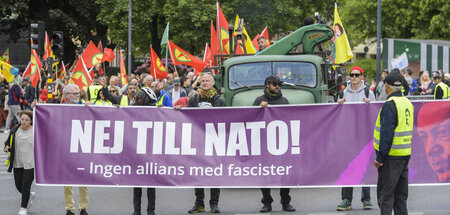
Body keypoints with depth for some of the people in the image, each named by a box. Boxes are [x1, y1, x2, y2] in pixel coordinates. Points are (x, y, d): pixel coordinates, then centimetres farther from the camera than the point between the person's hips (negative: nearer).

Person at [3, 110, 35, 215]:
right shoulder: (15, 130, 0)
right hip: (18, 163, 4)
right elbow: (8, 143, 11)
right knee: (18, 185, 9)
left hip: (31, 164, -4)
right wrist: (7, 148, -11)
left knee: (26, 185, -7)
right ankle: (30, 195, 42)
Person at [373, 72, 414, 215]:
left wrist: (380, 157, -17)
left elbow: (387, 133, -20)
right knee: (401, 193, 14)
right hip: (406, 154, 8)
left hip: (391, 155, -8)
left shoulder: (390, 105, -16)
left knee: (385, 193, -4)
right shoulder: (407, 103, 11)